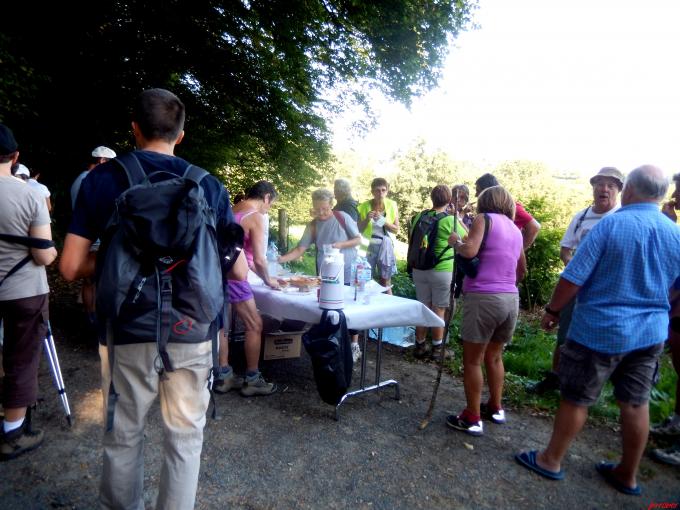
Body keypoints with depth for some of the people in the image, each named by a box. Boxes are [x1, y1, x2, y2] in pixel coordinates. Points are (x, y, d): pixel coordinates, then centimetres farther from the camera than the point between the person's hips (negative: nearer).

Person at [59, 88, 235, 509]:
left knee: (124, 438, 19)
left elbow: (71, 267, -4)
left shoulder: (103, 179, -2)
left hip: (128, 332, 1)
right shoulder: (209, 185, -1)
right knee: (185, 438, 15)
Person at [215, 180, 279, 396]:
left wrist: (262, 276, 23)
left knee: (221, 324, 17)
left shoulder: (233, 210, 14)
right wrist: (268, 280, 6)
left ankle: (224, 376, 27)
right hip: (232, 275, -9)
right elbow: (258, 259, -14)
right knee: (255, 326, 4)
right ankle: (252, 380, 13)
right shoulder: (257, 217, -10)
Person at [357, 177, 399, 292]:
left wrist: (382, 220, -15)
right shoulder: (364, 207, 0)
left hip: (385, 246, 0)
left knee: (385, 283, 4)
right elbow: (358, 230, 3)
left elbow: (396, 229, 0)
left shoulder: (392, 205, 1)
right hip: (368, 247, 0)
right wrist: (367, 219, -15)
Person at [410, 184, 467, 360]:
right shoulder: (450, 221, -12)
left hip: (419, 269, 4)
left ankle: (420, 346, 23)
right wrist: (459, 219, 13)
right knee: (438, 310, 7)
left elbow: (412, 236, 15)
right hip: (442, 271, -4)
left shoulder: (419, 216, 0)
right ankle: (437, 348, 16)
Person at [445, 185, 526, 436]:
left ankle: (472, 419, 12)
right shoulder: (515, 230, 18)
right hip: (511, 299, 7)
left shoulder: (484, 218, -1)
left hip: (484, 298, -7)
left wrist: (455, 242, 1)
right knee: (494, 356, 22)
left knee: (472, 360, 5)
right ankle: (495, 408, 34)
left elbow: (470, 250, -19)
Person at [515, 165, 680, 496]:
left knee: (576, 399, 6)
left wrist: (552, 311, -4)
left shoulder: (610, 224, -16)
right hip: (651, 332, 6)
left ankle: (551, 460, 21)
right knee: (635, 404, 15)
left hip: (601, 329, -5)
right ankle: (627, 475, 29)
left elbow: (573, 278, -18)